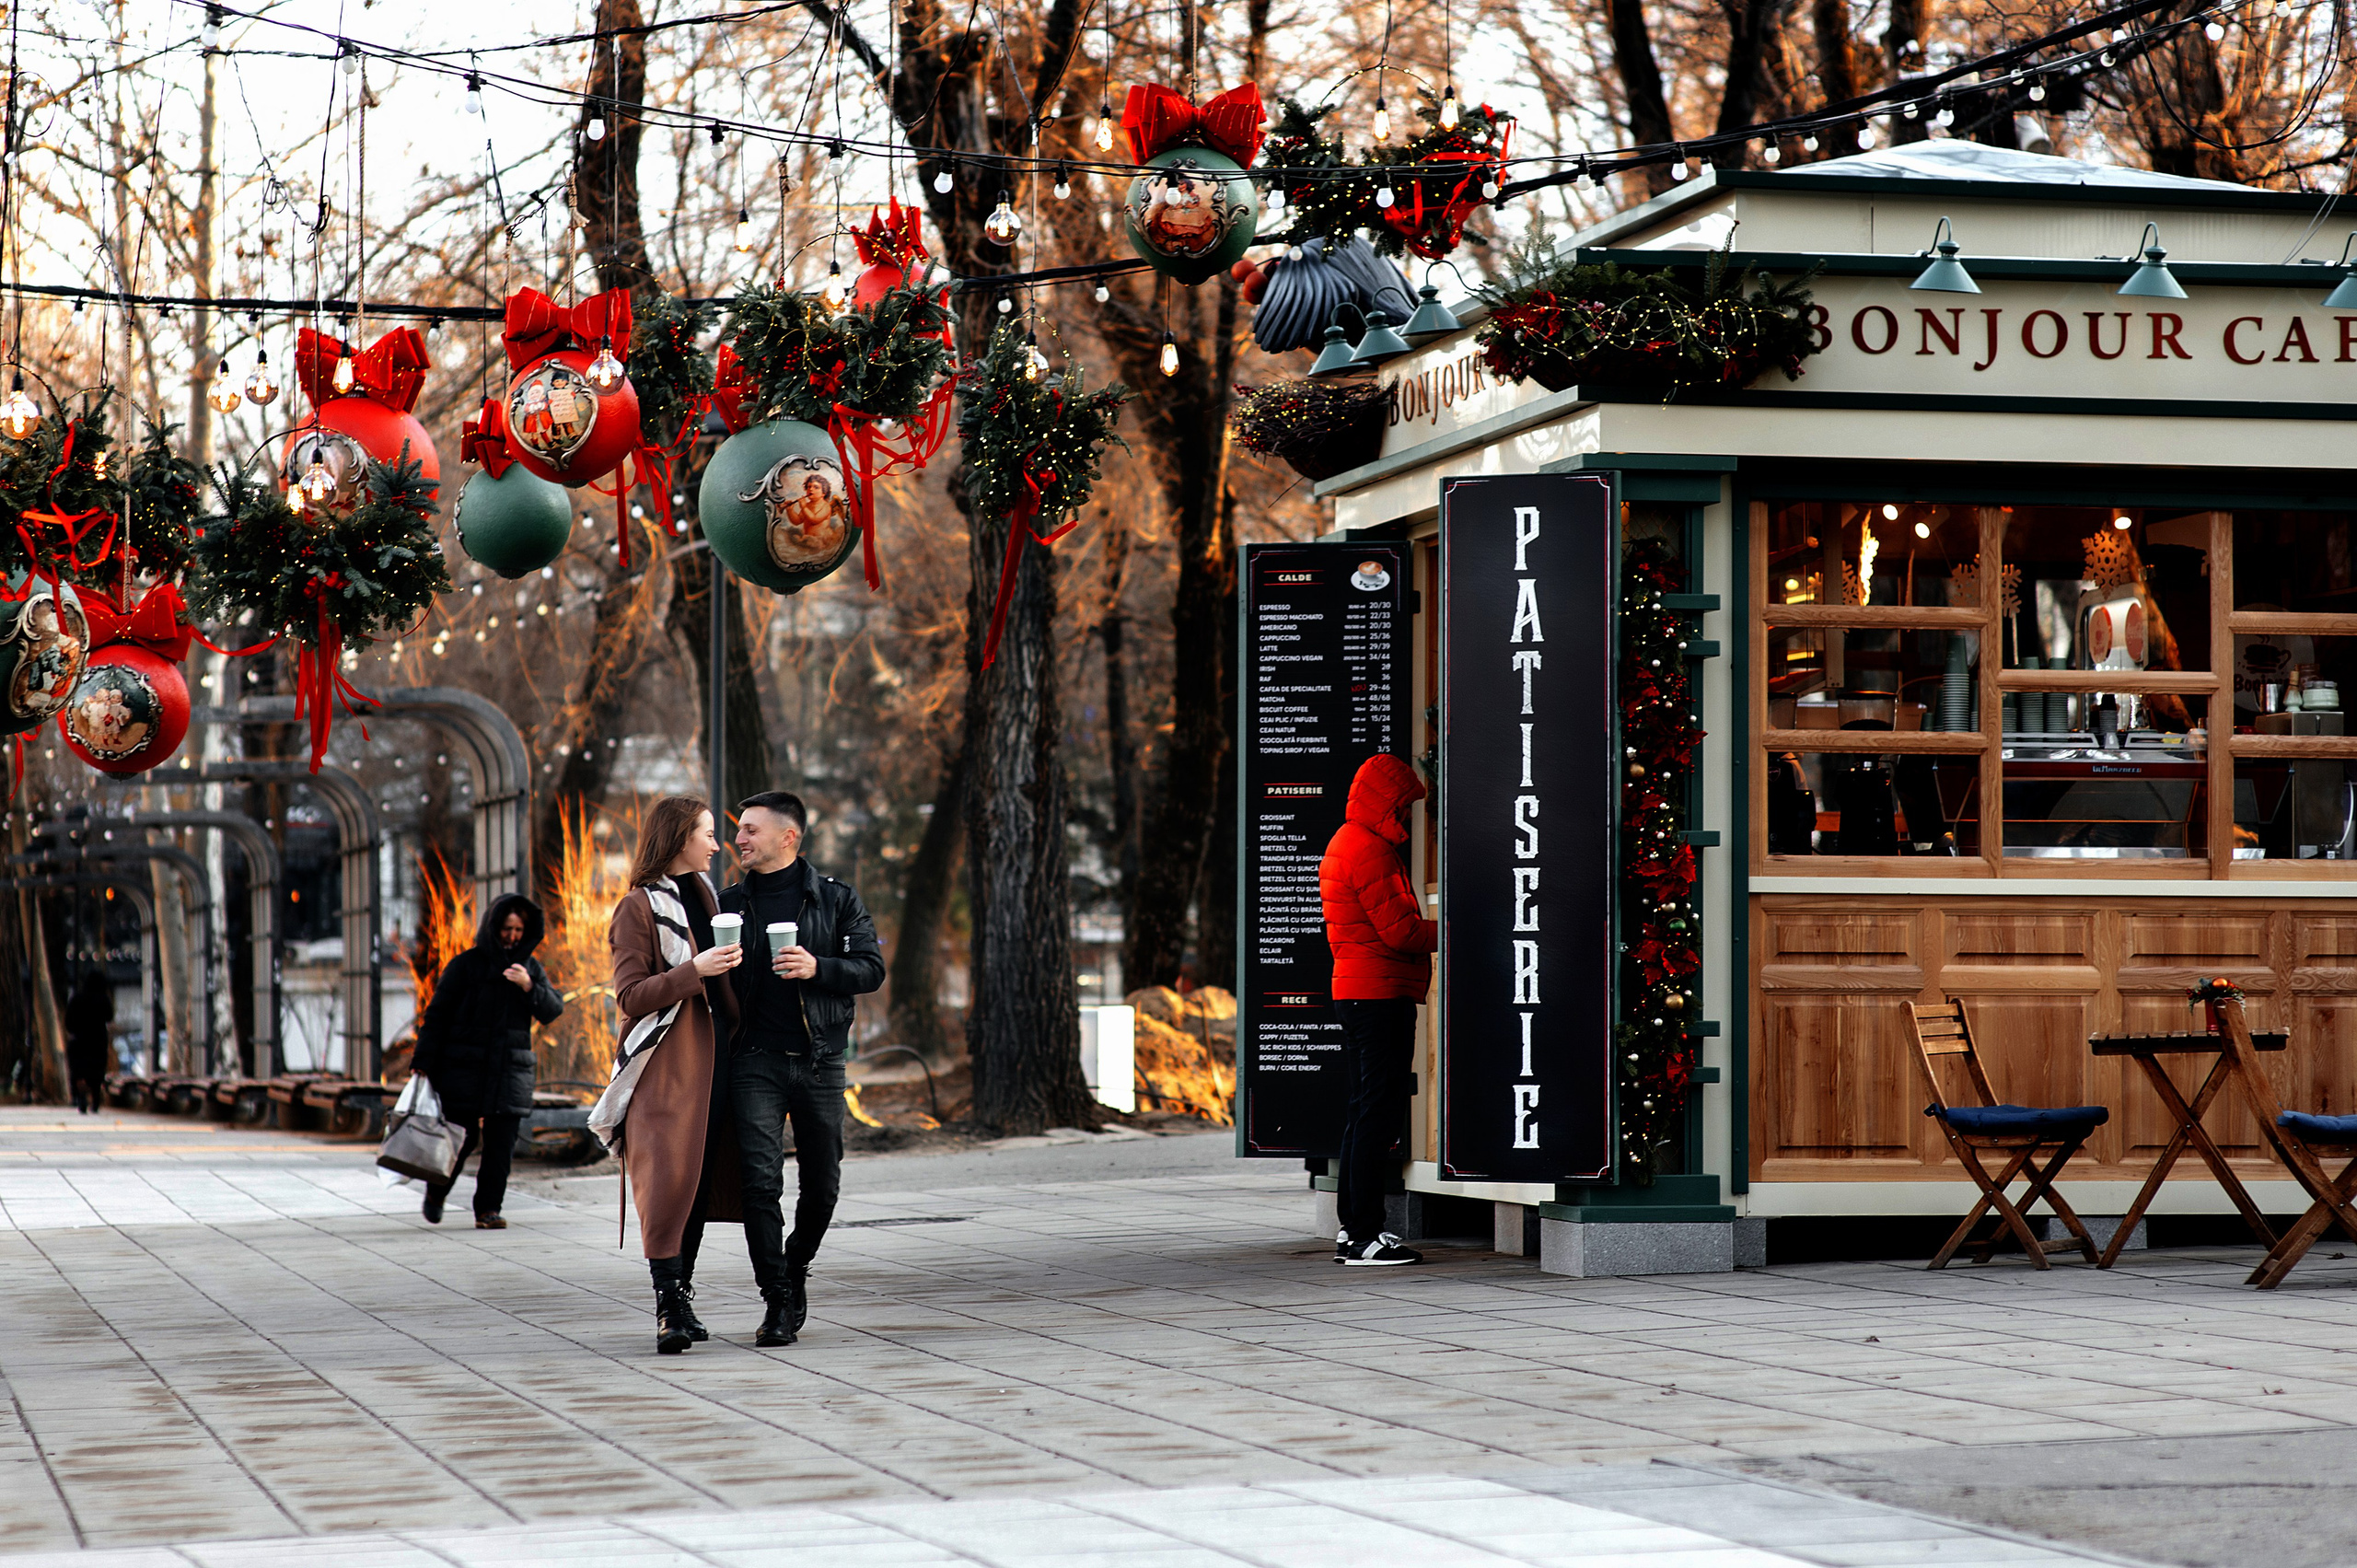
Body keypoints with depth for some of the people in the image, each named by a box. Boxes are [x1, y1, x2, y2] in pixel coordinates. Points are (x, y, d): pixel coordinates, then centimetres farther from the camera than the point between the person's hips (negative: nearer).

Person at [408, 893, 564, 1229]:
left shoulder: (530, 967, 11)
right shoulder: (466, 965, 0)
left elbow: (554, 1011, 4)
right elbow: (437, 1013, -1)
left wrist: (529, 987, -14)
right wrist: (424, 1062, -8)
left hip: (510, 1071, 3)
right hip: (465, 1069, -3)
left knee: (501, 1144, -3)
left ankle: (488, 1209, 3)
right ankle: (436, 1192, 23)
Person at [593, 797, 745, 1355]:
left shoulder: (702, 896, 19)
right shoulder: (639, 907, -5)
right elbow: (630, 995, -12)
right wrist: (694, 971, -20)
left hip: (712, 1056, 7)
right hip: (666, 1063, -7)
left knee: (702, 1181, 6)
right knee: (669, 1178, -13)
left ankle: (681, 1299, 11)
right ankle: (670, 1308, -14)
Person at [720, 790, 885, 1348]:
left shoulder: (837, 900, 5)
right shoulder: (730, 904, 10)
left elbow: (872, 968, -1)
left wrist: (818, 968, -15)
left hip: (820, 1061, 0)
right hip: (756, 1062, 0)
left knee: (821, 1185, 7)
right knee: (761, 1181, -12)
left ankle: (796, 1270, 33)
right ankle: (778, 1302, -7)